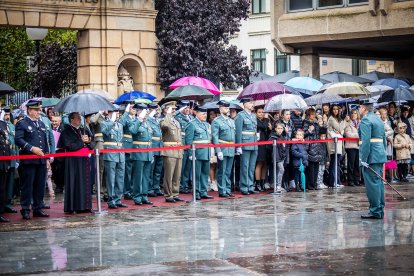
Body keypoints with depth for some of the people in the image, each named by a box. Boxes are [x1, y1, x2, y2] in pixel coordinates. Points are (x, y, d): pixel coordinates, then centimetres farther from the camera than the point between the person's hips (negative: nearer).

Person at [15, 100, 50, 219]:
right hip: (28, 161, -6)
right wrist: (32, 148, -22)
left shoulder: (42, 124, 19)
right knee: (27, 186, -3)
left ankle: (38, 208, 17)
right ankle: (25, 210, 3)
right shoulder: (22, 124, -2)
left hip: (41, 160, 6)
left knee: (40, 186, 9)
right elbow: (18, 140, -14)